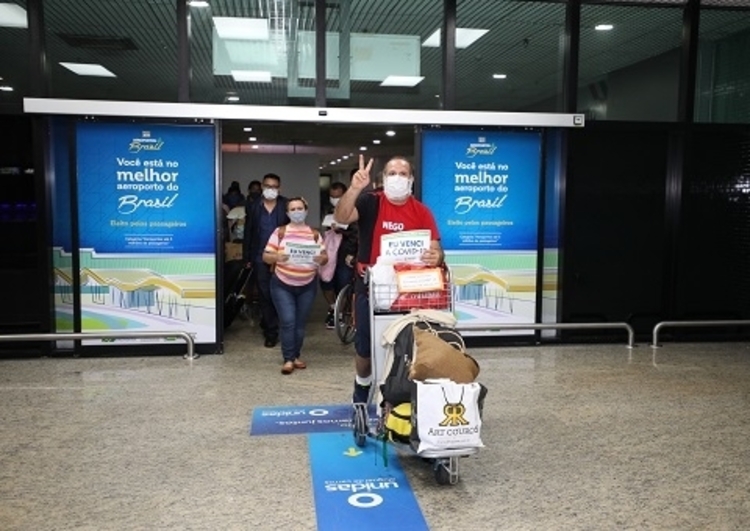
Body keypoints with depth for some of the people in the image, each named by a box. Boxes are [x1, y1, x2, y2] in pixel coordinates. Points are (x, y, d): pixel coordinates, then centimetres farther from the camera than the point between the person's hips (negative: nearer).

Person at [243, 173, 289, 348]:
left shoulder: (286, 206, 0)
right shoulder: (253, 206, 4)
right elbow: (248, 233, 6)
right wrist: (247, 258, 2)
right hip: (260, 258, 1)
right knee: (264, 296, 3)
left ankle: (271, 328, 22)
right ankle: (271, 331, 12)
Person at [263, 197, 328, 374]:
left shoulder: (315, 234, 3)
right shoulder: (280, 232, -3)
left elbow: (325, 257, 3)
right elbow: (266, 256, -5)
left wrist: (321, 259, -20)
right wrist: (276, 257, -26)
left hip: (307, 286, 2)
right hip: (282, 285, -2)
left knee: (300, 323, 9)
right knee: (288, 322, -8)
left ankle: (296, 356, 21)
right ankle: (288, 359, -1)